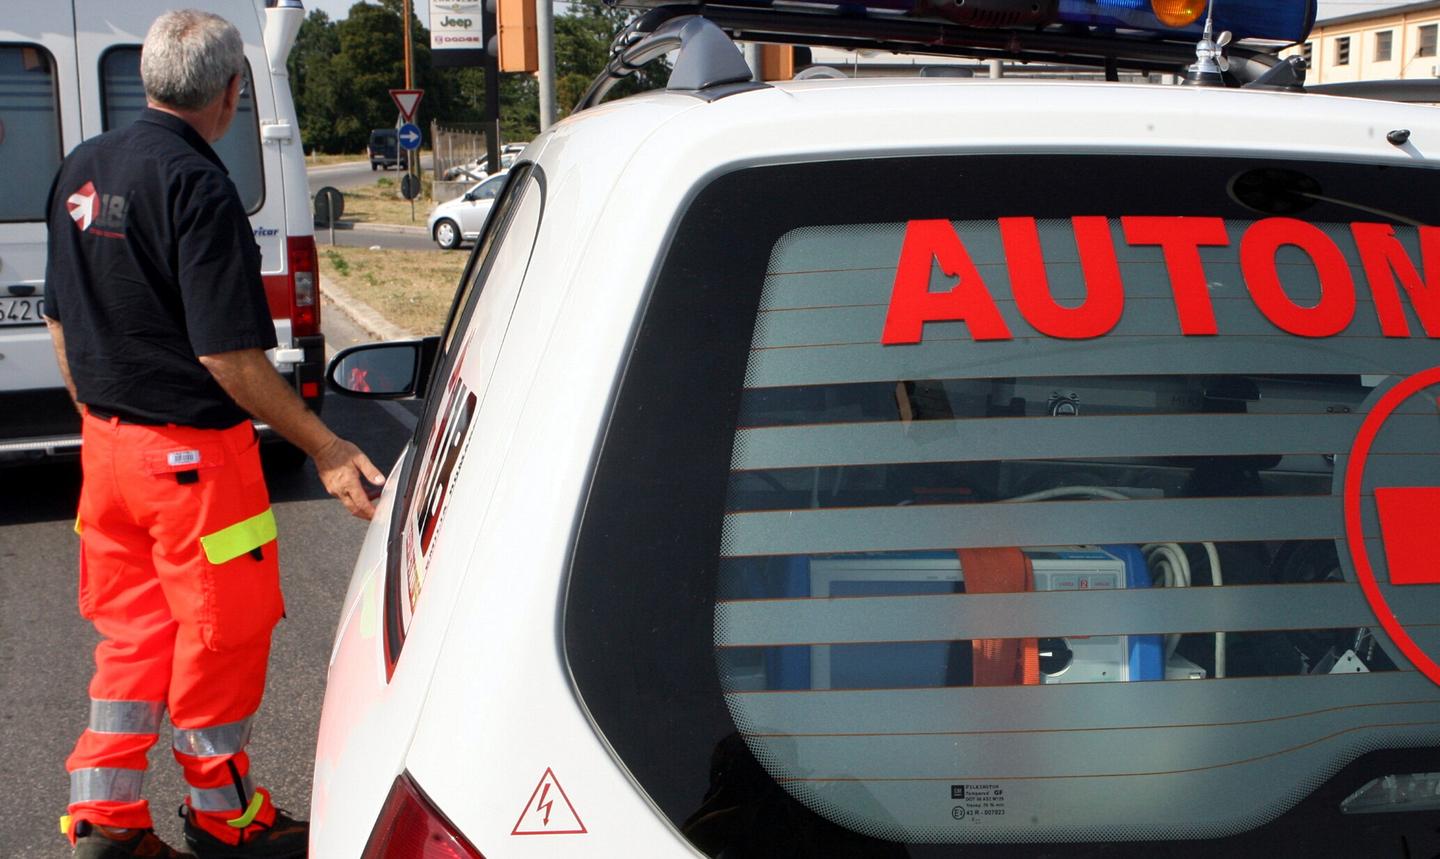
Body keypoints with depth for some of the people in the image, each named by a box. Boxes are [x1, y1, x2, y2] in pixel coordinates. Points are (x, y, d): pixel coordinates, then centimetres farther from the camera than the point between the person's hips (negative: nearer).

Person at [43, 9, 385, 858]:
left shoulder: (83, 170, 7)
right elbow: (227, 354, -22)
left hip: (108, 445, 8)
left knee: (134, 630, 17)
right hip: (193, 453, -8)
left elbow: (63, 321, 14)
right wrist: (326, 449, -17)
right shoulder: (197, 188, -19)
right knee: (220, 633, 8)